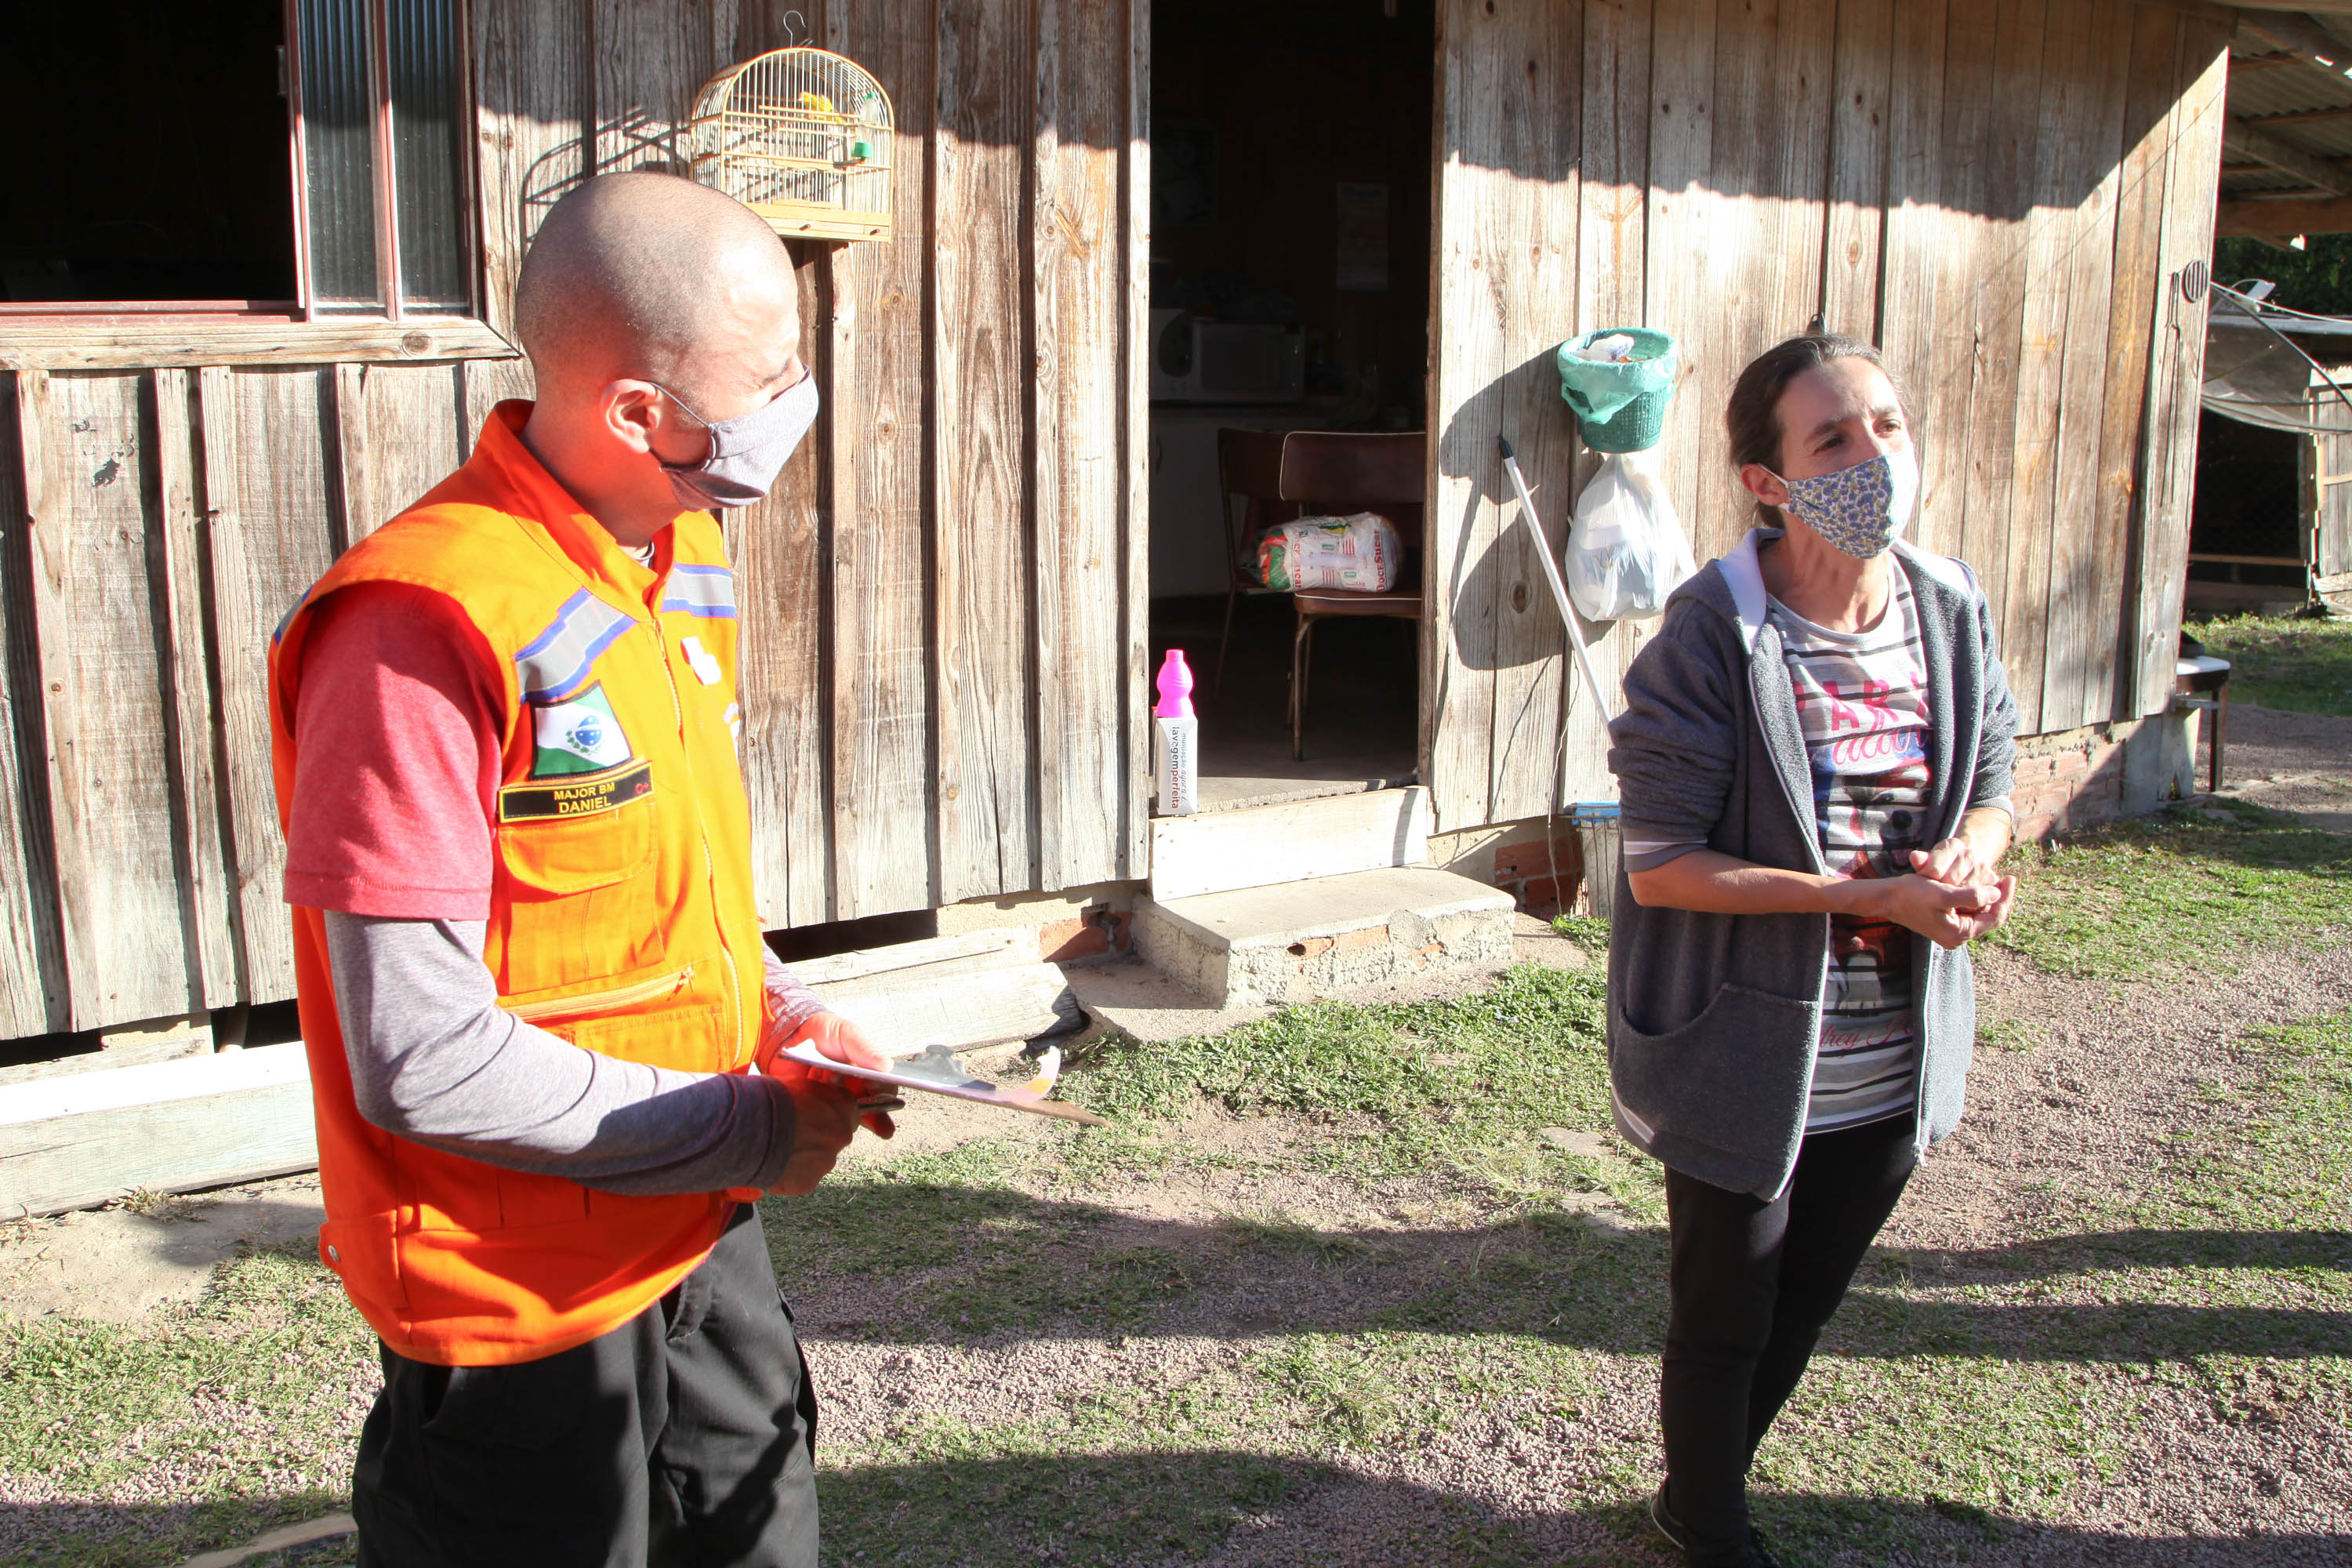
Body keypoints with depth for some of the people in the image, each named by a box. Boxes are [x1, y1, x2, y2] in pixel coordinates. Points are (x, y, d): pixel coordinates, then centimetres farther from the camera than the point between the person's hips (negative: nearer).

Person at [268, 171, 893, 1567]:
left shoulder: (683, 555, 3)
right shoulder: (422, 630, -26)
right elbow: (423, 1062, -26)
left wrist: (776, 1011, -1)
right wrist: (748, 1136, -17)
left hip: (705, 1235, 8)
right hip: (519, 1300, -8)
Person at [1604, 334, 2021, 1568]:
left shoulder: (1952, 610, -3)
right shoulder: (1713, 637, -20)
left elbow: (1991, 784, 10)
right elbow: (1660, 865, -20)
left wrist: (1964, 859, -14)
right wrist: (1871, 895, -25)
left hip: (1895, 1060, 6)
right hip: (1748, 1059, -5)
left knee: (1804, 1305, 23)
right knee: (1725, 1313, 14)